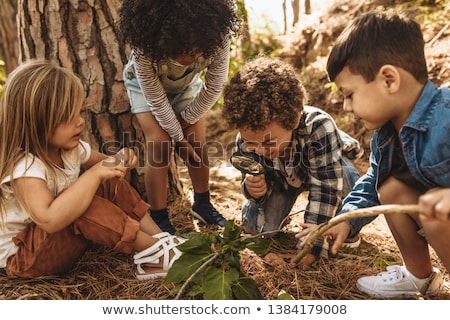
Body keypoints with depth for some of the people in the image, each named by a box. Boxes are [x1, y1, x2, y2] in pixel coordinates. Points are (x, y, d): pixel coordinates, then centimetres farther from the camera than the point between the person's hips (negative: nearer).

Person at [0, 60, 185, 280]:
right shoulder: (24, 166, -31)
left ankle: (160, 238, -9)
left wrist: (118, 163, -14)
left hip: (60, 238, 8)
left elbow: (101, 163, 11)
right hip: (23, 255, -8)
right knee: (84, 205, -35)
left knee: (110, 184, -7)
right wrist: (94, 175, -40)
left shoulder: (69, 147, -6)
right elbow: (49, 219, -47)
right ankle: (154, 252, -22)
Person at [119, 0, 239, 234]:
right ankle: (158, 217, -1)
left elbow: (214, 88, -21)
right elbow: (157, 100, -27)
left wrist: (185, 120, -14)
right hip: (145, 84, -2)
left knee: (197, 141, -4)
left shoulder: (218, 38, -36)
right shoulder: (145, 48, -40)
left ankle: (202, 204, 18)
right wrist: (179, 137, -19)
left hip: (186, 84, 3)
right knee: (159, 142, -16)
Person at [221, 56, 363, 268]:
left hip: (328, 166, -3)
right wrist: (254, 189, -42)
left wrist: (311, 246, -39)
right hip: (281, 176, 3)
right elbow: (264, 184, -16)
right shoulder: (247, 138, -31)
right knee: (255, 227, -9)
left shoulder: (319, 128, -45)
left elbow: (325, 190, -40)